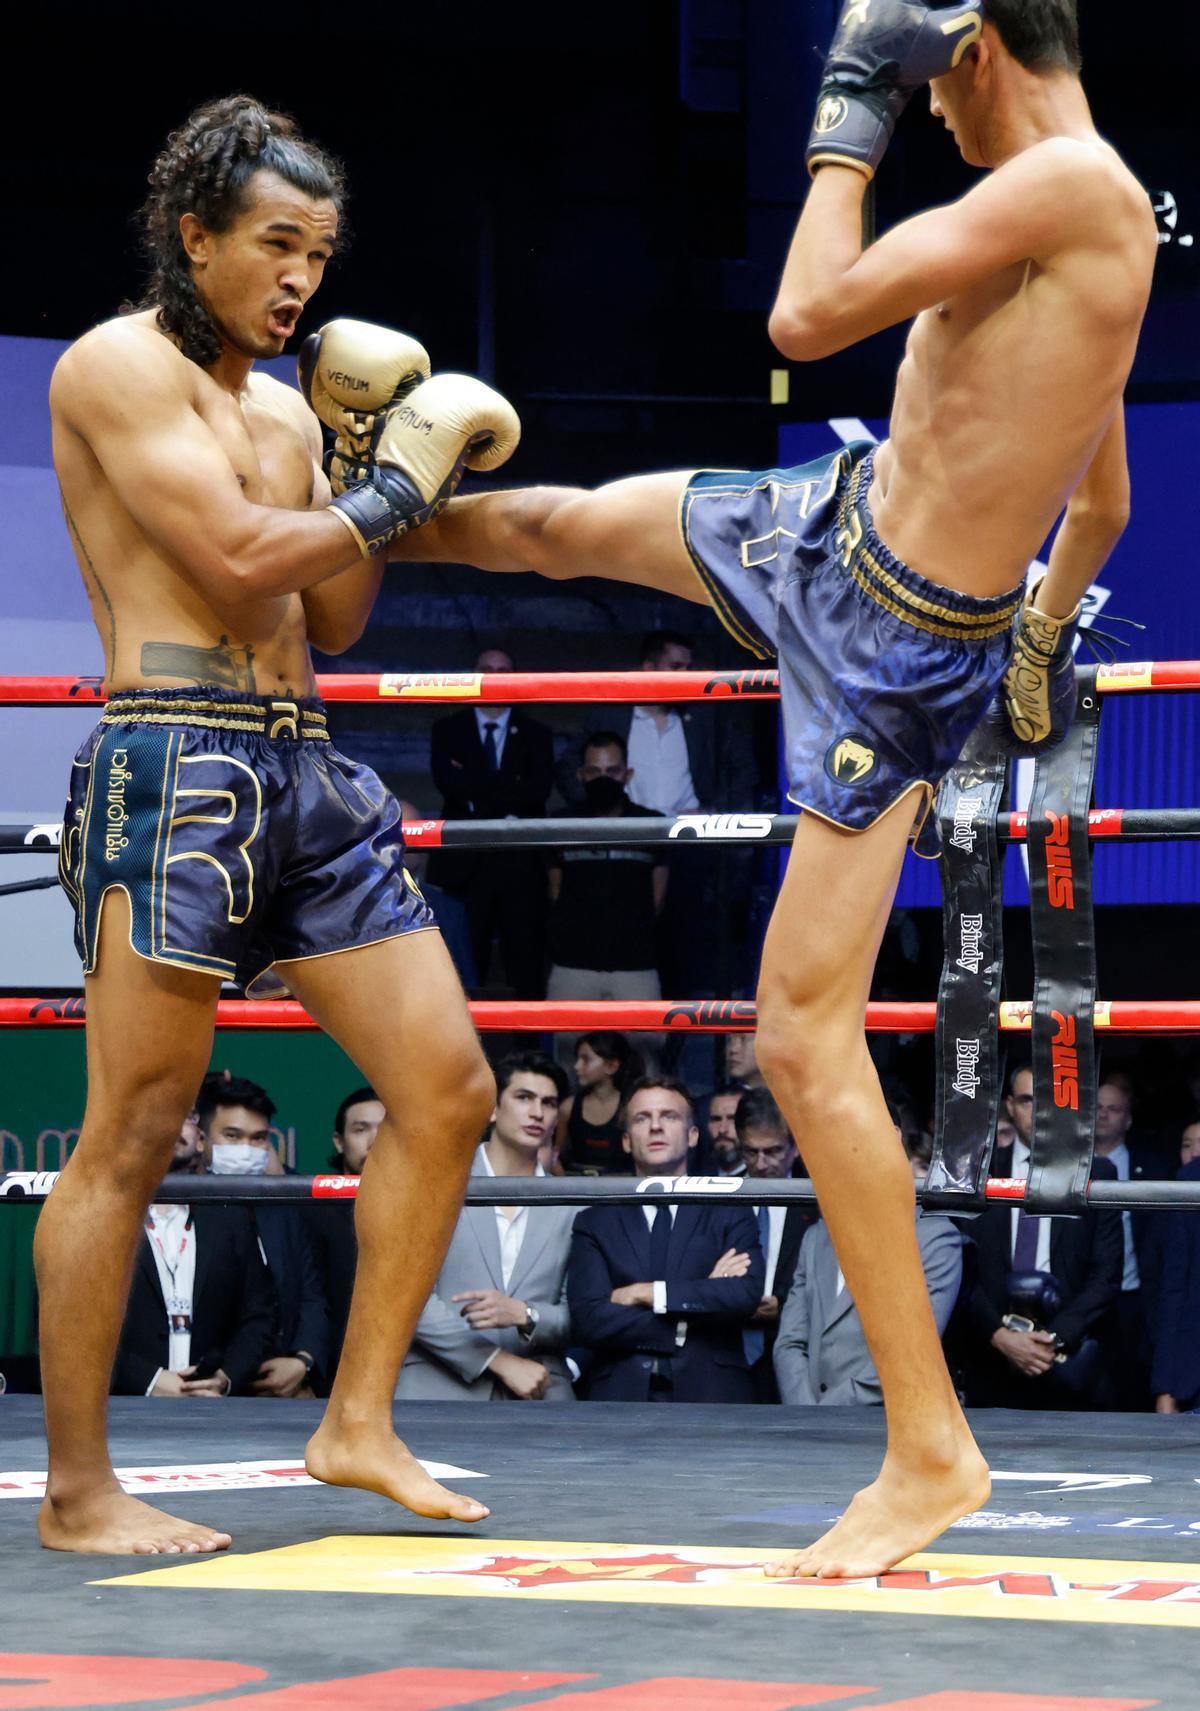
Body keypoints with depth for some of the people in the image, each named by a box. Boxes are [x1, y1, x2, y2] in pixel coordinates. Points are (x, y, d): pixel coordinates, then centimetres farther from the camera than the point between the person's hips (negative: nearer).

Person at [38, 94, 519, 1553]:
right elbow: (237, 558, -14)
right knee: (130, 1138, -6)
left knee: (448, 1090, 4)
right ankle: (77, 1491, 0)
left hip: (302, 773, 9)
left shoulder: (282, 405, 20)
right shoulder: (117, 368, -4)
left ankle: (358, 1424, 12)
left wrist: (373, 466, 10)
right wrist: (396, 488, -4)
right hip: (176, 764, -9)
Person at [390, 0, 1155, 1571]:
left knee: (807, 1039, -9)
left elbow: (809, 317, -28)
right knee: (562, 523, 28)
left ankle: (930, 1451, -5)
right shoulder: (1082, 220, 7)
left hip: (899, 659, -9)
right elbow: (1102, 502, 20)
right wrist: (1040, 637, 34)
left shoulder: (1070, 181, -23)